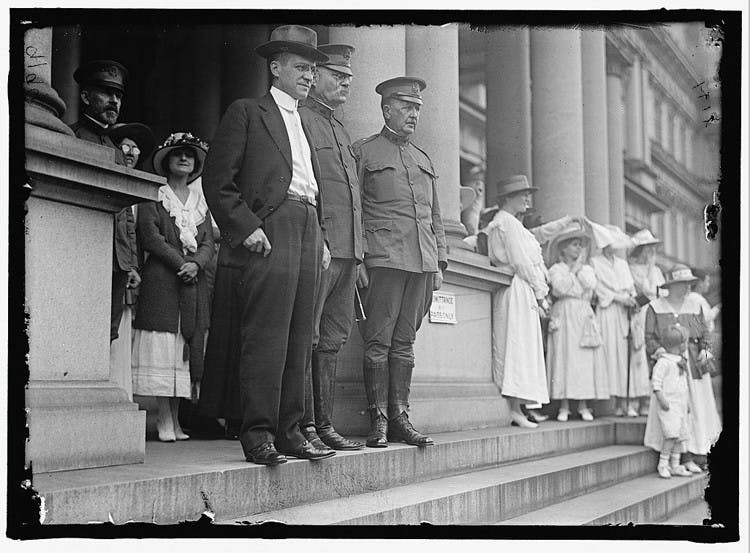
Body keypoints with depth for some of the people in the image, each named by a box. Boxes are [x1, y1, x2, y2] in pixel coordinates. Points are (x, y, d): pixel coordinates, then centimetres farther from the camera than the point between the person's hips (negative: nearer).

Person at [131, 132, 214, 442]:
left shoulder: (200, 204, 22)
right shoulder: (154, 199, 7)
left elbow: (208, 244, 12)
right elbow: (150, 237, -5)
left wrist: (196, 263, -9)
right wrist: (180, 262, -12)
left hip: (194, 282, 5)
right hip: (161, 280, -5)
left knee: (185, 350, -1)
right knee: (162, 347, -10)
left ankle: (174, 420, 0)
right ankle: (164, 422, -10)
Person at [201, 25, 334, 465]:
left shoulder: (305, 126, 28)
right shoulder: (247, 113, 7)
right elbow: (217, 181, -3)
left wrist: (320, 240, 14)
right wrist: (246, 227, -13)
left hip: (307, 233, 7)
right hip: (267, 235, -7)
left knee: (299, 342, 4)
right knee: (265, 338, -11)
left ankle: (289, 431, 8)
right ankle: (258, 434, -8)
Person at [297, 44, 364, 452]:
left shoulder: (340, 131, 25)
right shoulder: (298, 119, -3)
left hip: (347, 249, 9)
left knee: (332, 340, 10)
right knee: (304, 337, -6)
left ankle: (325, 423, 15)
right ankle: (303, 425, -3)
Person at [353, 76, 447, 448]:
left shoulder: (423, 160, 22)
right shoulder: (363, 152, 5)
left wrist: (440, 262, 16)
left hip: (422, 264, 5)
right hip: (382, 260, -5)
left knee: (404, 343, 6)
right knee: (378, 342, -5)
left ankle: (399, 419, 9)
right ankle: (378, 421, -2)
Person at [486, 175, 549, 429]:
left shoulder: (500, 222, 23)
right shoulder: (508, 222, -9)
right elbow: (521, 262, -14)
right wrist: (540, 293, -8)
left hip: (520, 293, 10)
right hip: (518, 290, -10)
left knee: (516, 349, 7)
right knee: (518, 346, -11)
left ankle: (515, 409, 7)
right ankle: (514, 409, -12)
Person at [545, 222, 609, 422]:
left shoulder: (586, 268, 18)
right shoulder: (556, 269, 6)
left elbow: (590, 284, -2)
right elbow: (561, 287, -11)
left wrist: (580, 267, 3)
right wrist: (573, 269, -2)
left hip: (584, 315, 4)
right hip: (564, 314, -4)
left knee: (585, 359, -3)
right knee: (565, 357, -9)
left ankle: (583, 405, 0)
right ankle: (564, 406, -7)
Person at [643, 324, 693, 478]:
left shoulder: (680, 361, 15)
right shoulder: (664, 362, -14)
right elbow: (655, 381, -17)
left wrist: (686, 403, 22)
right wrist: (661, 399, -22)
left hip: (680, 405, 9)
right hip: (668, 405, -9)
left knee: (680, 435, 8)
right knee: (672, 434, -16)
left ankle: (675, 465, 15)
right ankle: (663, 463, -5)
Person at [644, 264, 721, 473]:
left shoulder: (694, 305, 12)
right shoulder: (656, 307, 2)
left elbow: (704, 333, 15)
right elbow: (650, 336, 0)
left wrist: (704, 350, -2)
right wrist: (657, 349, -18)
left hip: (695, 364, 4)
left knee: (697, 408, 1)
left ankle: (697, 453, 7)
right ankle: (685, 457, -6)